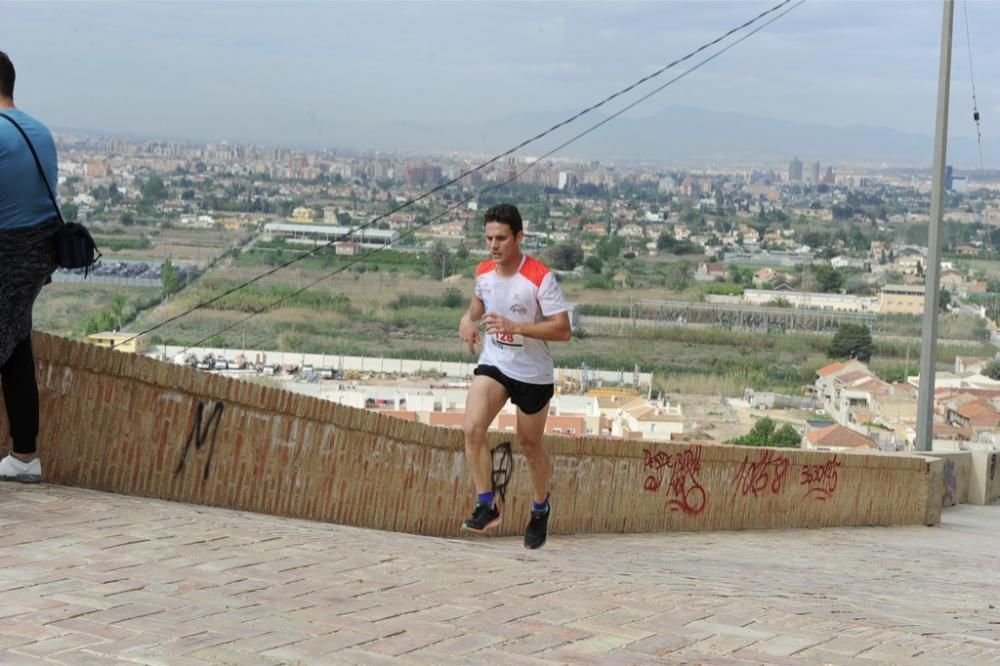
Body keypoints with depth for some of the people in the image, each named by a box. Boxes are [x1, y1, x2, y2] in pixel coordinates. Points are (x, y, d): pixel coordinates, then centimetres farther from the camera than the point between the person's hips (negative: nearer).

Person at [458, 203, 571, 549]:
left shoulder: (540, 278, -21)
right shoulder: (483, 272, -3)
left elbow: (563, 329, -23)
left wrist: (515, 327, -32)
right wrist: (469, 319, 0)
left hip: (533, 374, -4)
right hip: (493, 364, 4)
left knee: (530, 445, 11)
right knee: (473, 427, -20)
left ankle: (540, 509, 37)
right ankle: (486, 505, -9)